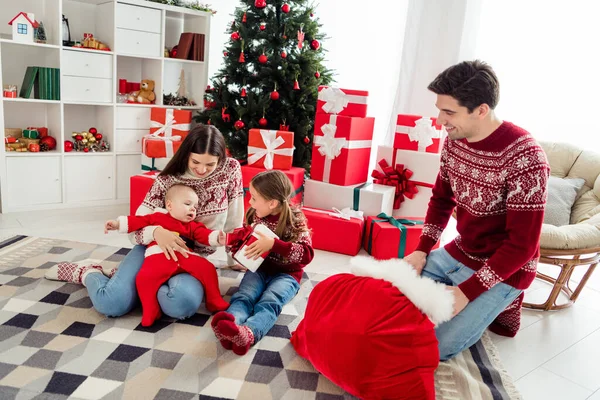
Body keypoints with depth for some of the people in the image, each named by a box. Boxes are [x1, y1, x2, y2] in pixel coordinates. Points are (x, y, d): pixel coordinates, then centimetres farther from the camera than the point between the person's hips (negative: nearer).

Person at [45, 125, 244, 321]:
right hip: (156, 247, 0)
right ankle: (88, 272, 16)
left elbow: (233, 224, 2)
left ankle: (139, 281, -1)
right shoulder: (167, 179, -7)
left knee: (184, 303, -35)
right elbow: (136, 227, -10)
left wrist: (235, 258, 1)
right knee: (111, 303, -22)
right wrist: (156, 232, -32)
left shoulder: (231, 169, -7)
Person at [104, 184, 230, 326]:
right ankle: (150, 311, -8)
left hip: (186, 256, 2)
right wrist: (118, 223, 9)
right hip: (159, 255, -2)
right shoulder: (157, 217, 24)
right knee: (144, 277, -28)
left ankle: (215, 302, 1)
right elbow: (138, 221, 22)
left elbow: (204, 235, 13)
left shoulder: (193, 225, 29)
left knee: (207, 268, -15)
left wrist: (217, 238, -9)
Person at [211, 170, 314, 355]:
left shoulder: (295, 220, -12)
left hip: (286, 274, -4)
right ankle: (230, 324, -59)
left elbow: (307, 254, -24)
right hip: (259, 268, 4)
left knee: (269, 303, -34)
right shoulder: (254, 215, 2)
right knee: (243, 296, -29)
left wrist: (273, 244, -34)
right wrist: (236, 248, -3)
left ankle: (248, 333, -63)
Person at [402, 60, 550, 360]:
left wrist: (467, 292, -25)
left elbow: (522, 245, -25)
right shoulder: (454, 141, -6)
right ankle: (486, 304, 19)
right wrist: (422, 250, -3)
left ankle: (498, 304, 13)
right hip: (458, 254, 7)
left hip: (503, 271, -7)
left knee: (435, 346, -12)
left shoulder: (524, 158, -28)